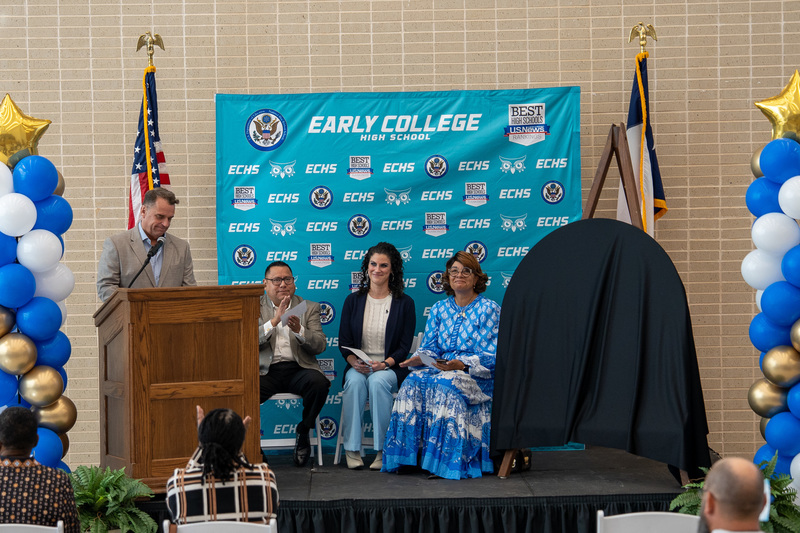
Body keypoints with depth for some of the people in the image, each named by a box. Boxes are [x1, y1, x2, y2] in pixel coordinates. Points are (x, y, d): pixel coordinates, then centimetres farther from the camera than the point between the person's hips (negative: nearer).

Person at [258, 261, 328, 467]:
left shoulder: (309, 308, 14)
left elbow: (320, 346, 2)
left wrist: (299, 330, -17)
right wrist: (274, 321, -16)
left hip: (298, 369, 1)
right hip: (266, 371, -1)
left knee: (319, 384, -32)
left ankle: (303, 432, -5)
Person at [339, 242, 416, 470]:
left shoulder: (404, 303, 5)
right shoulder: (353, 300, 11)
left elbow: (405, 346, -1)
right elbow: (343, 342, 7)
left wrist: (384, 364, -19)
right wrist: (354, 362, -14)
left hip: (390, 368, -2)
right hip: (358, 367, 2)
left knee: (378, 381, -35)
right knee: (354, 381, -33)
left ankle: (383, 450, -29)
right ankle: (352, 449, -29)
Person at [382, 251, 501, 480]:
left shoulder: (489, 309, 0)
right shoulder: (439, 309, 16)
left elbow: (491, 356, -8)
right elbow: (429, 347, 11)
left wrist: (461, 365, -24)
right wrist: (419, 359, -13)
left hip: (478, 376, -5)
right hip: (442, 369, 5)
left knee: (445, 384, -35)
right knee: (414, 381, -27)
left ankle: (444, 461, -35)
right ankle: (410, 454, -28)